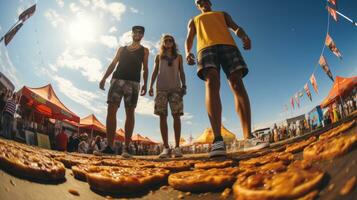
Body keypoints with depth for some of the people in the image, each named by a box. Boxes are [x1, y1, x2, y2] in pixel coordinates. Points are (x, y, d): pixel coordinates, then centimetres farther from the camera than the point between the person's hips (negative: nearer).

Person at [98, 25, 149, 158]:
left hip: (133, 82, -2)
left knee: (130, 112, -9)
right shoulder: (122, 49, 25)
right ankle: (109, 147, -10)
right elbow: (113, 64, 17)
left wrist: (145, 84, -3)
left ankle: (126, 148, -10)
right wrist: (104, 77, 3)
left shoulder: (144, 50, 19)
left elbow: (145, 69, 11)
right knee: (111, 110, -11)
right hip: (117, 79, 2)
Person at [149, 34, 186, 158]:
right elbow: (155, 72, 14)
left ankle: (177, 147, -14)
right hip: (161, 87, 1)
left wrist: (184, 85, -2)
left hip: (175, 87, 0)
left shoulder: (178, 57, 22)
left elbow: (181, 72, 13)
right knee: (162, 116, -10)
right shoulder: (158, 57, 22)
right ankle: (166, 147, -11)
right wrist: (151, 86, 0)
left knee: (176, 115, -12)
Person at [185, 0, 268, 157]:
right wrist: (188, 53, -5)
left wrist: (245, 37, -6)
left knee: (237, 83, -20)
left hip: (227, 45, 2)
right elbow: (189, 39, 20)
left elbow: (236, 28, 20)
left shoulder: (223, 14, 37)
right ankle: (218, 140, -41)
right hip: (206, 47, -1)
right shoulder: (194, 20, 37)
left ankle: (249, 138, -29)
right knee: (212, 82, -28)